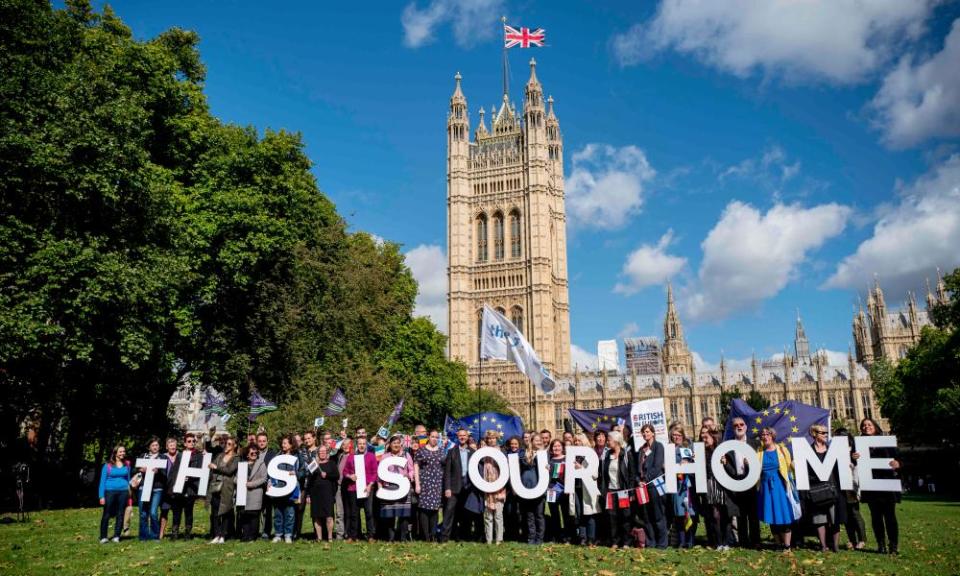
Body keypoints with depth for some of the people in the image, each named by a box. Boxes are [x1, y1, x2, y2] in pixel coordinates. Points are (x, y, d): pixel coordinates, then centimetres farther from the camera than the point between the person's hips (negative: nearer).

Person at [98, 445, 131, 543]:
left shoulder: (127, 464, 9)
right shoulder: (107, 465, 0)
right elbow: (102, 481, 1)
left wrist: (129, 492, 13)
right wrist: (102, 496, -6)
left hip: (123, 492, 3)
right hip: (110, 491, -3)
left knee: (120, 514, 4)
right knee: (106, 515, -2)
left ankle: (116, 537, 10)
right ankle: (103, 537, 5)